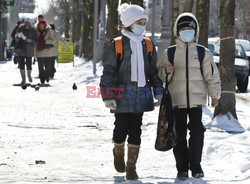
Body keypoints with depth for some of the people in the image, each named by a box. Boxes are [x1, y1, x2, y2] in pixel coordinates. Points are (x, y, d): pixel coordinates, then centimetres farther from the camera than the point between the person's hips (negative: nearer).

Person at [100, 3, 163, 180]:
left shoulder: (148, 45, 8)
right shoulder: (117, 45, -6)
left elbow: (154, 71, 13)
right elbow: (108, 71, -5)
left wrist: (159, 92, 5)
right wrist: (107, 96, -11)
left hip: (140, 96, 3)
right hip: (122, 96, -3)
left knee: (135, 131, 3)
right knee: (121, 129, 3)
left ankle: (131, 168, 10)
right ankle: (118, 152, 36)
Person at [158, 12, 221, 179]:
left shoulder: (203, 53, 5)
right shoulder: (170, 53, 6)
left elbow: (212, 75, 9)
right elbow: (160, 74, 10)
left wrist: (215, 95, 9)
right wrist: (166, 70, -12)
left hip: (197, 98, -1)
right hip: (177, 99, 1)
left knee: (197, 131, -9)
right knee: (179, 134, 2)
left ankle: (195, 165, 4)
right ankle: (182, 167, 9)